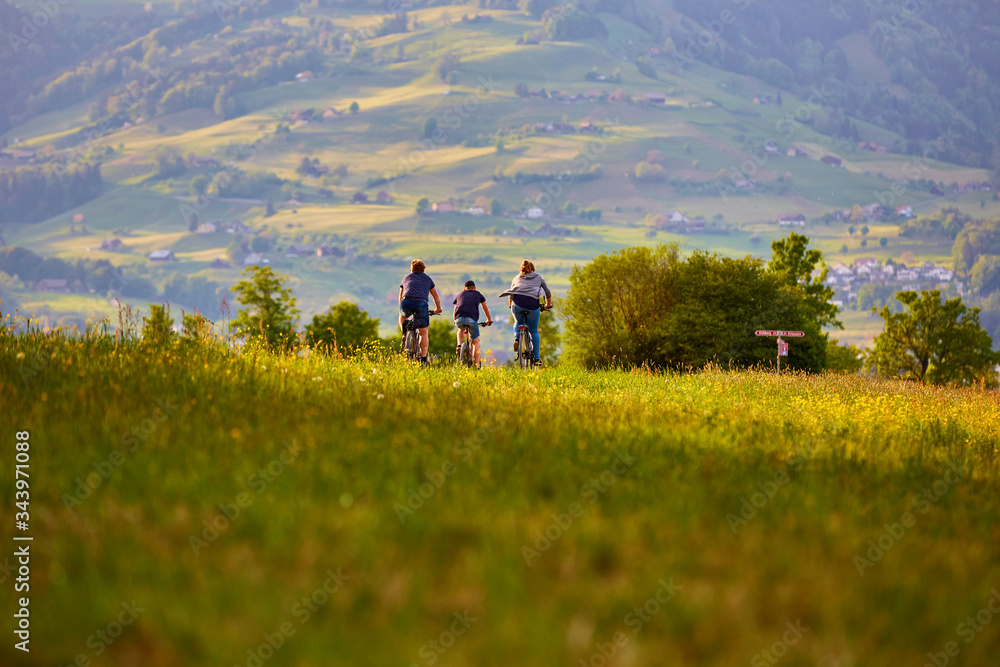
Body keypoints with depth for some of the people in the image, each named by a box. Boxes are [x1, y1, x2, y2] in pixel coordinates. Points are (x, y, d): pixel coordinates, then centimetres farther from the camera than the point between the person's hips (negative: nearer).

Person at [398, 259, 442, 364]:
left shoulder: (406, 277, 28)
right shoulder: (427, 278, 27)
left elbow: (400, 296, 38)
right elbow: (436, 296, 33)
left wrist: (402, 307, 55)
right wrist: (438, 309, 49)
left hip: (406, 302, 1)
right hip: (421, 304, -1)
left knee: (402, 315, 38)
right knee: (423, 332, 11)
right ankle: (423, 358, 6)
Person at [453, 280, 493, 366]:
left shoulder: (460, 294, 31)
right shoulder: (478, 294, 26)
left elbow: (455, 309, 42)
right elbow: (485, 308, 37)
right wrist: (489, 320, 52)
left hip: (459, 318, 2)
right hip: (472, 319, -2)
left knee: (461, 330, 39)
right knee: (475, 342, 12)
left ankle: (459, 346, 16)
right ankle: (477, 364, 3)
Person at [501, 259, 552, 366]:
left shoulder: (516, 278, 27)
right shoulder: (538, 278, 25)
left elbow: (511, 295, 31)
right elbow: (548, 292, 31)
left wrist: (511, 305, 47)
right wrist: (548, 304, 45)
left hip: (517, 302, 1)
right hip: (533, 304, -1)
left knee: (518, 322, 30)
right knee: (533, 331, 12)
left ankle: (516, 337, -1)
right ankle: (536, 358, 9)